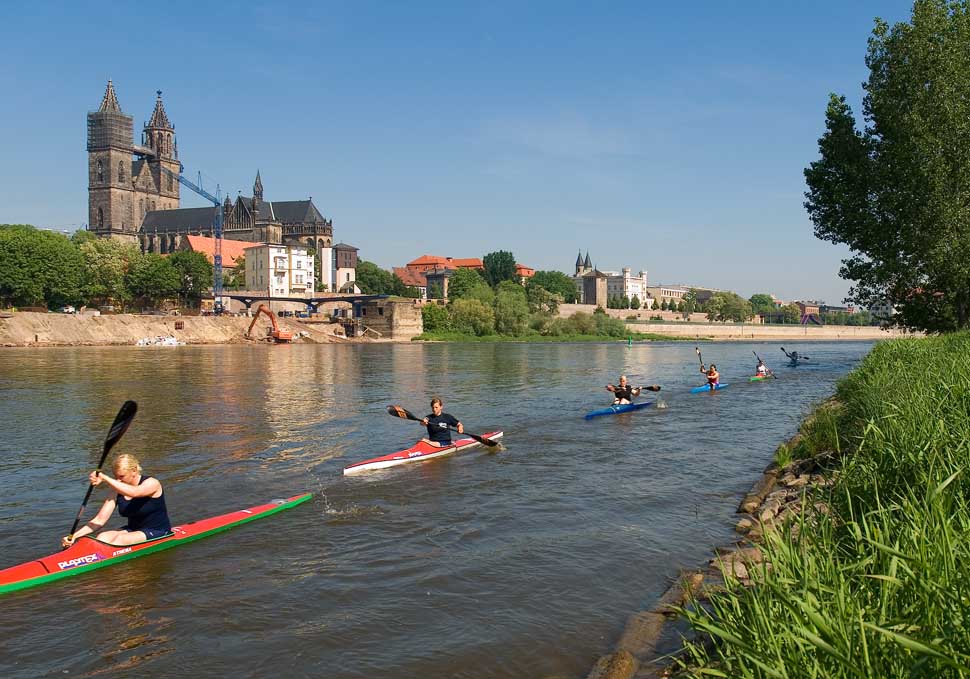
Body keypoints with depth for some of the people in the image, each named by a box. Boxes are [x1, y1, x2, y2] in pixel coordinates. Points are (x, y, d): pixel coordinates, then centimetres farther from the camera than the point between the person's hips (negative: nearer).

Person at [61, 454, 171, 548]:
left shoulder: (152, 483, -14)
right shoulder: (117, 492, 2)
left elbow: (133, 492, -38)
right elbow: (99, 521, -2)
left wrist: (104, 478, -39)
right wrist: (74, 535, -16)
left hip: (157, 533, -6)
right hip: (132, 530, 6)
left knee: (120, 539, -30)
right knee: (102, 537, -20)